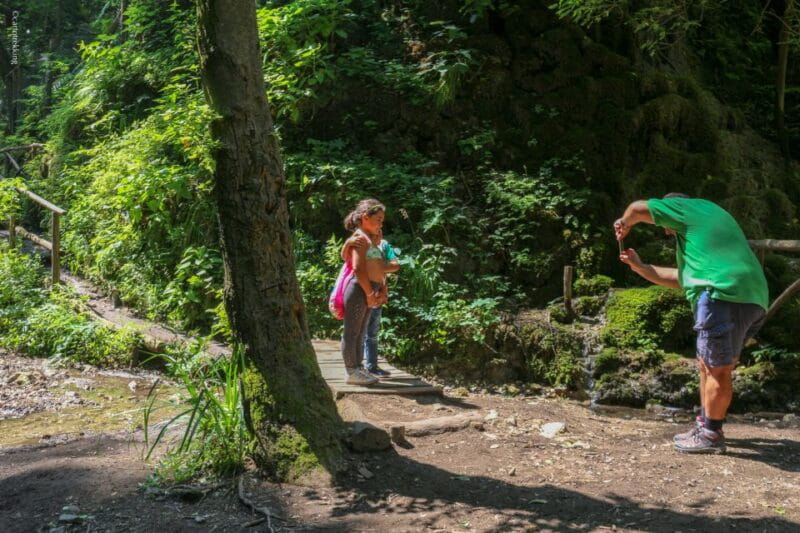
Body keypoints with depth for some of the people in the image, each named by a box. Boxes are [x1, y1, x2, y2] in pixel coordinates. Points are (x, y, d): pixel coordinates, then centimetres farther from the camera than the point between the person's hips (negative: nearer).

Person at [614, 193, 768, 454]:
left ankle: (711, 435, 6)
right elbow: (683, 277, 34)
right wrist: (640, 267, 35)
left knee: (717, 369, -2)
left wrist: (624, 224, 29)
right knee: (708, 365, 17)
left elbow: (638, 208, 8)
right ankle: (705, 424, 26)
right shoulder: (709, 221, 35)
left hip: (724, 294, -9)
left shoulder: (692, 208, 11)